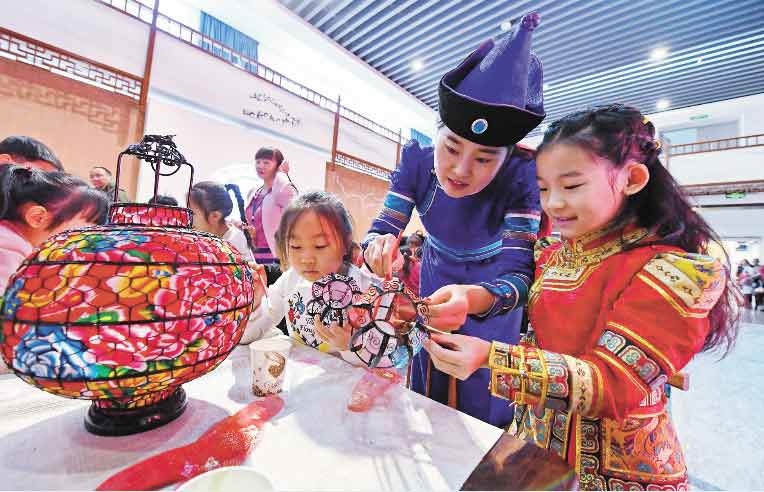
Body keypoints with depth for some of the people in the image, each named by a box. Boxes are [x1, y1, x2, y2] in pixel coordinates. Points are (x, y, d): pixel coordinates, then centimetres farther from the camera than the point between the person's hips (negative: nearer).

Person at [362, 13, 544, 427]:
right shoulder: (417, 158, -24)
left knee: (483, 407, 14)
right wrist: (377, 246, -48)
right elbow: (381, 228, -24)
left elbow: (519, 273, -35)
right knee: (426, 394, 23)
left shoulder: (523, 174, -31)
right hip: (435, 280, 3)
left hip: (492, 289, -2)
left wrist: (474, 298, -57)